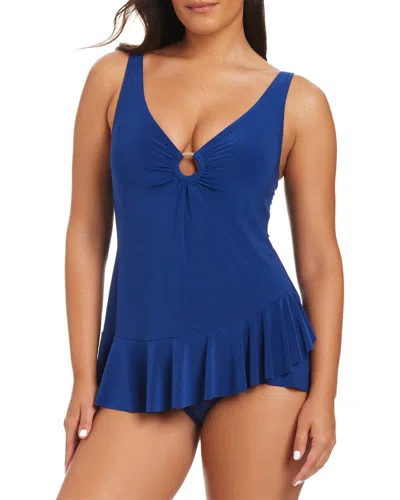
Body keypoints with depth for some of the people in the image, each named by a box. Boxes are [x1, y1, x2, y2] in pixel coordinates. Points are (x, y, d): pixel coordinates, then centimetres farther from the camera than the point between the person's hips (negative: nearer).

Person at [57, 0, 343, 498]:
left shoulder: (298, 102, 3)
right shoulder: (114, 77, 6)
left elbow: (319, 258, 4)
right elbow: (86, 233, 6)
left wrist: (323, 393, -3)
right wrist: (85, 377, 3)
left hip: (257, 349, -1)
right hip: (143, 365, 1)